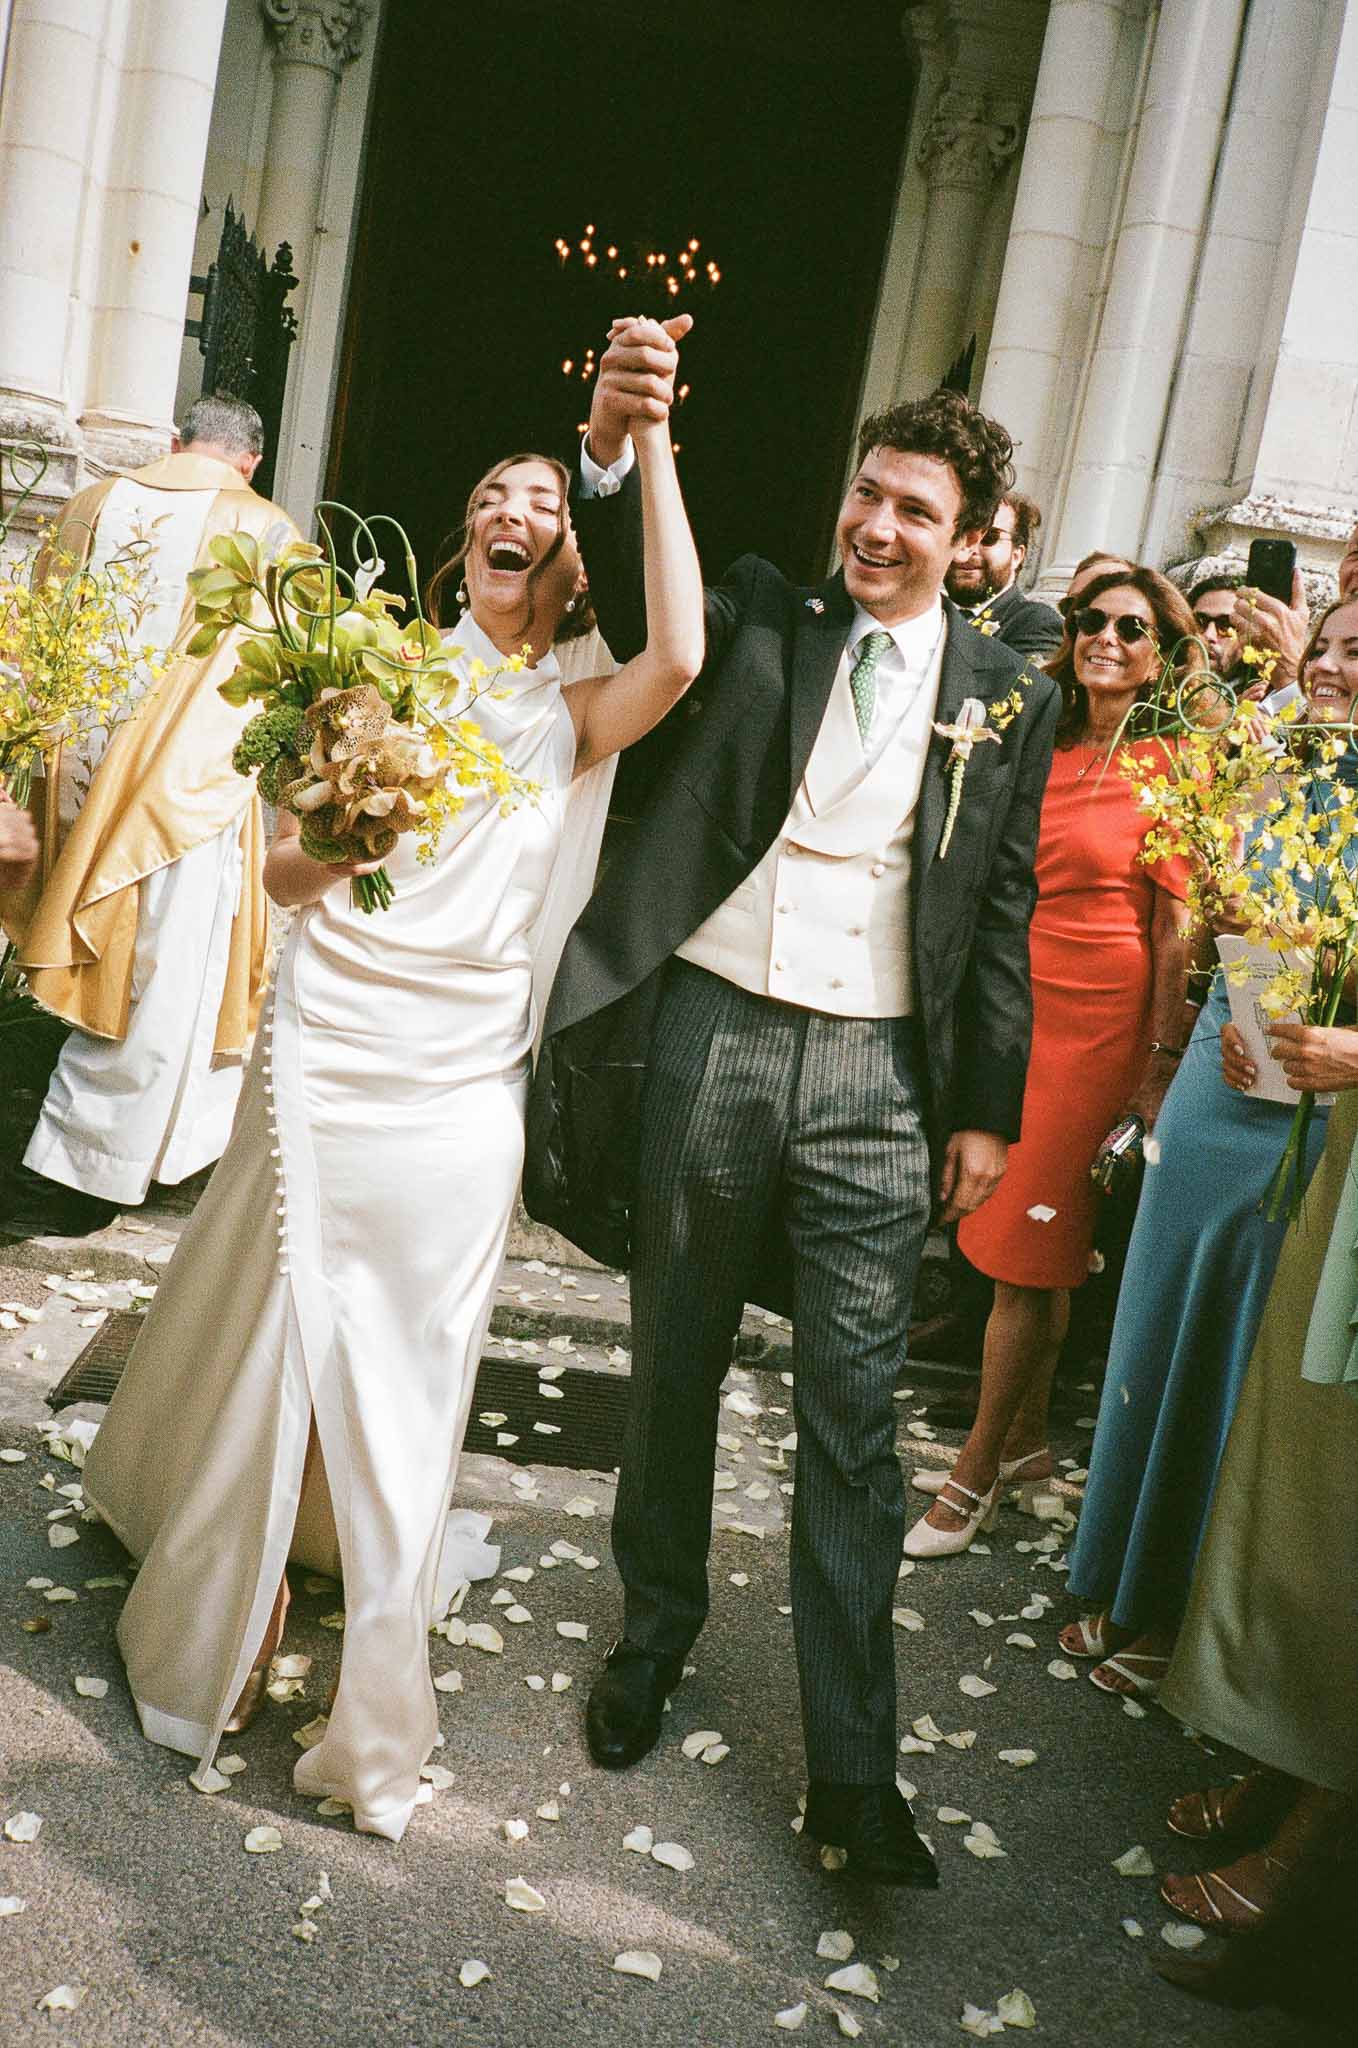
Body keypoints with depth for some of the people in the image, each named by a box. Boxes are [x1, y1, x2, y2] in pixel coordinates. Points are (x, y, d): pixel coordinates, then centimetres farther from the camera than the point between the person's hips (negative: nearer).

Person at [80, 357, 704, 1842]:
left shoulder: (572, 716, 6)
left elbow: (680, 657, -17)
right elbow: (283, 874, 3)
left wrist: (651, 444, -17)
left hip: (460, 1089, 0)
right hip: (325, 1052, 0)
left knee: (402, 1393, 7)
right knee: (264, 1354, 7)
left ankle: (375, 1720, 25)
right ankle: (213, 1636, 27)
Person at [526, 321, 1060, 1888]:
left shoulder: (1007, 701, 6)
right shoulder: (761, 619, 5)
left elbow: (1003, 922, 8)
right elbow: (633, 610, -12)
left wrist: (988, 1106, 6)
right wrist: (612, 454, -31)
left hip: (874, 1072, 0)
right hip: (711, 1036, 1)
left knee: (852, 1423, 2)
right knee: (674, 1370, 15)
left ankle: (851, 1768, 12)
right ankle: (654, 1636, 37)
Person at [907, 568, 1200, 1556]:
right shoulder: (1049, 752, 9)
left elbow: (1175, 928, -7)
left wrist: (1161, 1062, -9)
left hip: (1102, 1018, -5)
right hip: (1018, 1001, 5)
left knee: (1031, 1246, -2)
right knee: (1031, 1247, 13)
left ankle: (977, 1472, 9)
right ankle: (1027, 1437, 28)